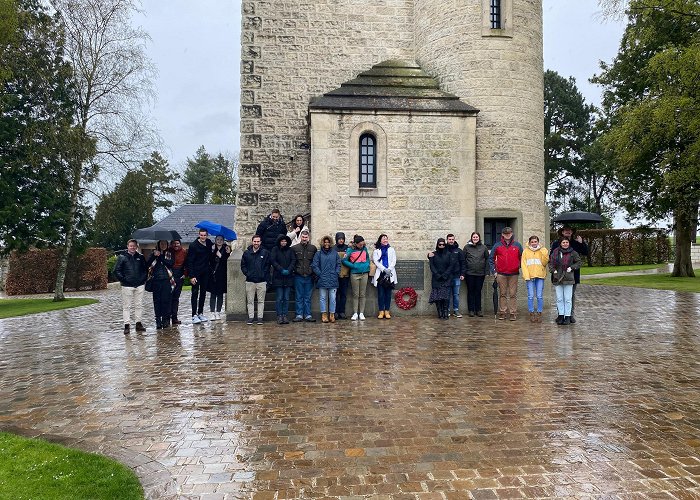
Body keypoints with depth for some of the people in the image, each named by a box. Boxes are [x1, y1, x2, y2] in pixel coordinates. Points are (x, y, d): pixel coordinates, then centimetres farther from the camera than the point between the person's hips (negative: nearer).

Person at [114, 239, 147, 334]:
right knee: (126, 306, -1)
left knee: (139, 305, 7)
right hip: (127, 286, -3)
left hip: (140, 285, 3)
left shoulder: (141, 257, 10)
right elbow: (116, 270, 0)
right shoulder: (122, 257, 1)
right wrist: (123, 279, -8)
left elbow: (145, 269, 17)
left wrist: (143, 279, 5)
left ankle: (139, 324, 16)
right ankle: (127, 325, 3)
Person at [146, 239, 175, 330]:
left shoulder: (170, 254, 10)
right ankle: (158, 321, 5)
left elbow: (170, 263, -7)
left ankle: (165, 320, 5)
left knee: (166, 300, -3)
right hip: (156, 280, 1)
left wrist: (160, 257, -11)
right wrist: (154, 256, -14)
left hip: (166, 280, -1)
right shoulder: (154, 253, 11)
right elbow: (147, 264, -1)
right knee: (157, 300, 1)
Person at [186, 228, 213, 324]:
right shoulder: (193, 245, -10)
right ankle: (194, 315, -4)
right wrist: (191, 276, -17)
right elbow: (190, 262, -12)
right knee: (195, 293, -5)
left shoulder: (209, 243, 5)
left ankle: (200, 313, 19)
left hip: (205, 273, 5)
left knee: (203, 293, 10)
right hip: (196, 273, -5)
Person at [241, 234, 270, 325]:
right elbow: (243, 265, 11)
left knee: (261, 301, 3)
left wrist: (264, 275, -6)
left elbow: (268, 266, 3)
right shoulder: (246, 253, 7)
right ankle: (251, 317, 10)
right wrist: (247, 274, -1)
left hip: (262, 281, -1)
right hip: (250, 281, 2)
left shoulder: (265, 253, 3)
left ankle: (260, 317, 8)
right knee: (250, 301, 4)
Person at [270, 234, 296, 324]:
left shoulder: (290, 250, 9)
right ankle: (279, 316, 3)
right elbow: (272, 261, -6)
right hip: (278, 277, -2)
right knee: (279, 298, -1)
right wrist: (281, 270, -14)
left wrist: (288, 270, -12)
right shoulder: (275, 249, 3)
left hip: (288, 277, 2)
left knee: (286, 298, 4)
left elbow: (294, 260, 3)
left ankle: (285, 315, 8)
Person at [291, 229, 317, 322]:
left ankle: (308, 315, 11)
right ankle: (299, 315, 9)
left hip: (309, 276, 1)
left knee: (308, 297, 6)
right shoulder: (294, 248, 2)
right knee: (299, 297, 4)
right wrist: (295, 269, -2)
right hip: (298, 276, -1)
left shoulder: (313, 248, 5)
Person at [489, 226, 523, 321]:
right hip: (501, 274, 0)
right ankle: (502, 312, 10)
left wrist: (520, 267, 4)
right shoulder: (497, 246, 5)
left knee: (513, 294, 1)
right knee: (502, 294, 5)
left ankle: (513, 313, 5)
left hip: (514, 274, 0)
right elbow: (491, 258, 8)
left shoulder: (517, 245, 6)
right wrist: (494, 270, 2)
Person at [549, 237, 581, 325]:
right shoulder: (555, 252, 5)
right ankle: (561, 315, 15)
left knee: (567, 299, 1)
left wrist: (572, 267, -6)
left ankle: (567, 316, 7)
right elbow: (550, 262, 10)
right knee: (559, 299, 7)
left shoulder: (573, 253, 1)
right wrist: (553, 270, -4)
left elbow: (579, 262, 8)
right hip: (557, 279, 2)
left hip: (568, 279, -2)